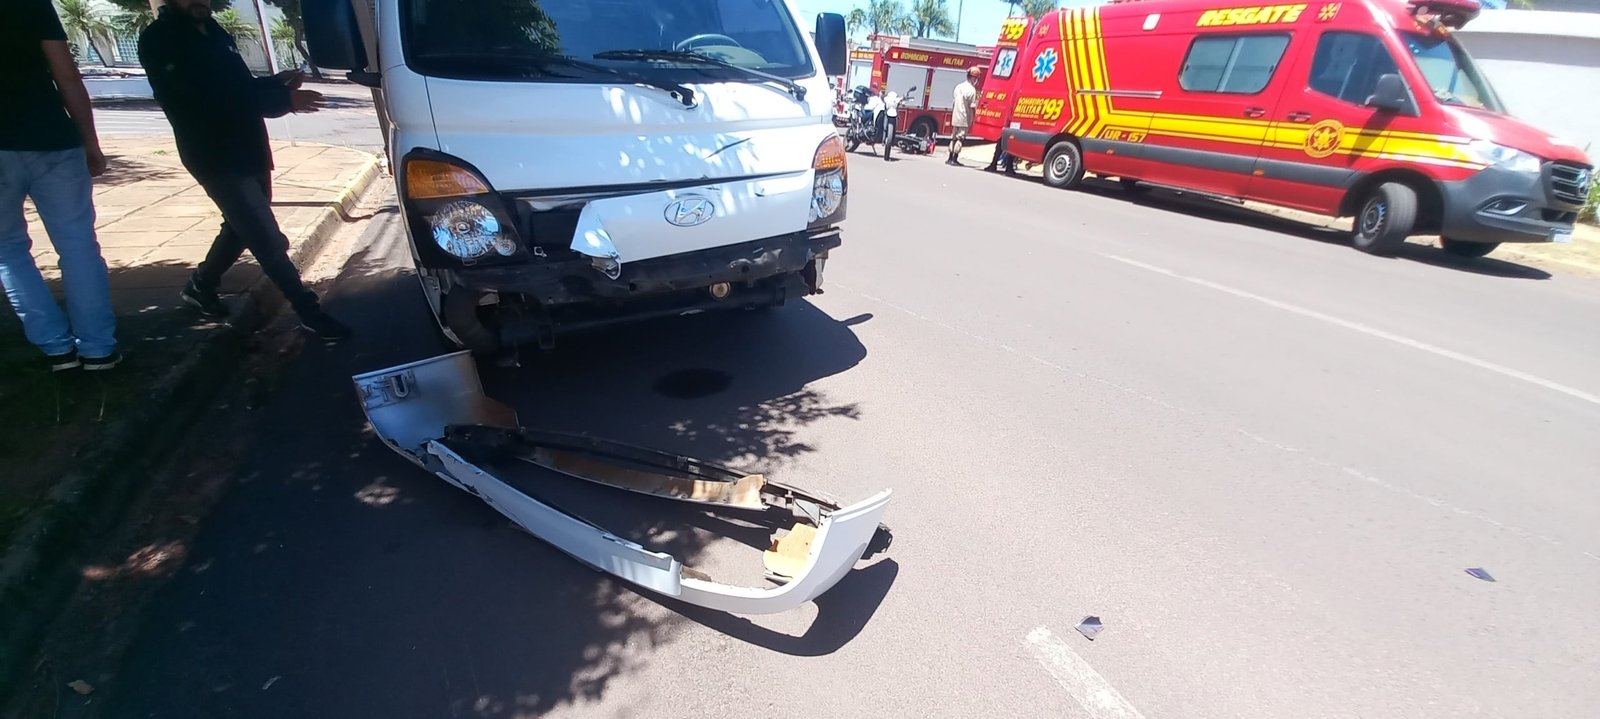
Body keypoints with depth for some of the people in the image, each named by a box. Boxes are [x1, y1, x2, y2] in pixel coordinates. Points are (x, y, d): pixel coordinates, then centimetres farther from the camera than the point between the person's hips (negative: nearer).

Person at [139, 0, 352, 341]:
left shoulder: (214, 32, 14)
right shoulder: (158, 42, -12)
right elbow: (208, 100, -24)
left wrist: (276, 83, -2)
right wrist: (282, 99, -26)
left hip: (250, 151, 9)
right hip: (217, 159, -9)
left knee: (242, 228, 21)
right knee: (268, 240, -10)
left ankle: (200, 285, 41)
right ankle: (309, 310, -5)